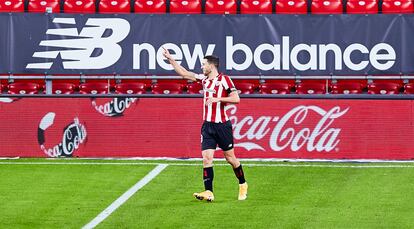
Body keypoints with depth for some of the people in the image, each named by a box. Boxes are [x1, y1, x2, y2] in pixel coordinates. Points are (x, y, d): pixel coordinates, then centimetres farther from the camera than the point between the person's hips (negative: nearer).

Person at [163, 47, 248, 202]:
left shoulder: (224, 79, -7)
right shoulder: (204, 79, 10)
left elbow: (236, 99, -13)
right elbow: (184, 73, 17)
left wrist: (217, 99, -19)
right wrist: (170, 59, 14)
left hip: (222, 125, -5)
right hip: (208, 125, 5)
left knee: (230, 158, 6)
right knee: (206, 158, -7)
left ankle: (242, 185, 27)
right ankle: (208, 192, -12)